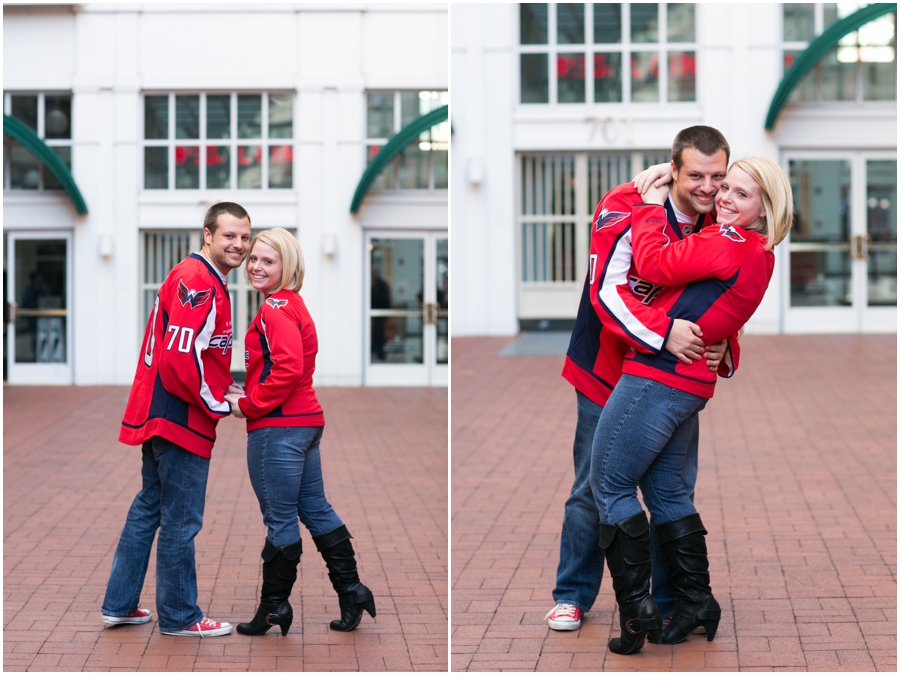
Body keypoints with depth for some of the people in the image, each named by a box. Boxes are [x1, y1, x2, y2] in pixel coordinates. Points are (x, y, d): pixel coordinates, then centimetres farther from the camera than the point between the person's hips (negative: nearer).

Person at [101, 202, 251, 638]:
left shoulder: (201, 280, 17)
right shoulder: (199, 282, -17)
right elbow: (182, 356, -24)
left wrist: (224, 388, 10)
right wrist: (219, 404, -12)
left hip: (158, 416, 11)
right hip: (181, 420, -11)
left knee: (148, 508, 18)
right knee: (181, 521, 0)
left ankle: (119, 605, 25)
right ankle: (179, 616, 10)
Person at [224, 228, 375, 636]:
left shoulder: (275, 309, -15)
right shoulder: (293, 305, 16)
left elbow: (287, 369, -25)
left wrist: (248, 405, -15)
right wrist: (249, 399, 14)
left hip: (278, 428, -10)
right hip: (305, 420, 10)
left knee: (279, 519, 0)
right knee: (315, 509, 15)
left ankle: (274, 607, 9)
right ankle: (351, 591, 19)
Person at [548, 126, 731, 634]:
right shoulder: (627, 208, -19)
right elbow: (606, 290, -26)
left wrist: (722, 349, -16)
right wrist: (665, 332, -38)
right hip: (610, 375, -4)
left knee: (677, 490, 7)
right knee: (594, 489, 4)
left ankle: (672, 599, 21)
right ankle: (574, 594, 20)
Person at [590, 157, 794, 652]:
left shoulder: (731, 243, -17)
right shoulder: (759, 254, 14)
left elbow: (654, 263, -15)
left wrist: (651, 206, -2)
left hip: (658, 376, -10)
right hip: (689, 385, 10)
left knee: (610, 486, -1)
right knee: (666, 490, 18)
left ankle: (637, 610, 0)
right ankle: (696, 603, 21)